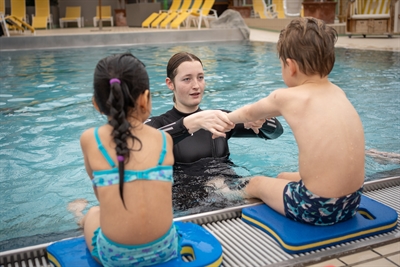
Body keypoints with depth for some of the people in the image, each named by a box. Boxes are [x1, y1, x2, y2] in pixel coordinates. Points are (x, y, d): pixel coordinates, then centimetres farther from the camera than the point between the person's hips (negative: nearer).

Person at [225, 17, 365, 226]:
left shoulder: (286, 97, -12)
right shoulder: (338, 93, 4)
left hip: (316, 208, -6)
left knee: (255, 183, 22)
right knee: (283, 177, 32)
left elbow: (249, 114, 10)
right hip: (352, 201, 6)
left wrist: (225, 118, 30)